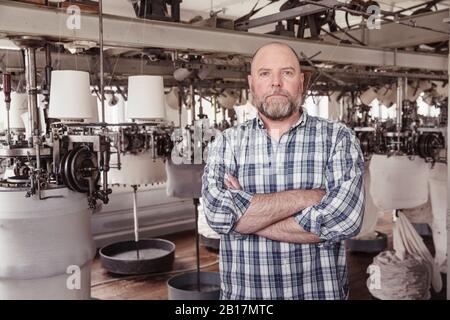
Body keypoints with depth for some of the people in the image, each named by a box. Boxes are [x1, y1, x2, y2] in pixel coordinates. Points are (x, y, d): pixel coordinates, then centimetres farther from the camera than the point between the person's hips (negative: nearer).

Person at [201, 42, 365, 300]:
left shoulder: (338, 138, -6)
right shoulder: (227, 142, -1)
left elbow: (344, 218, -20)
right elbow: (217, 210, -17)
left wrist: (244, 214, -16)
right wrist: (307, 197, -19)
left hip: (321, 292, -1)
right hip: (243, 293, 1)